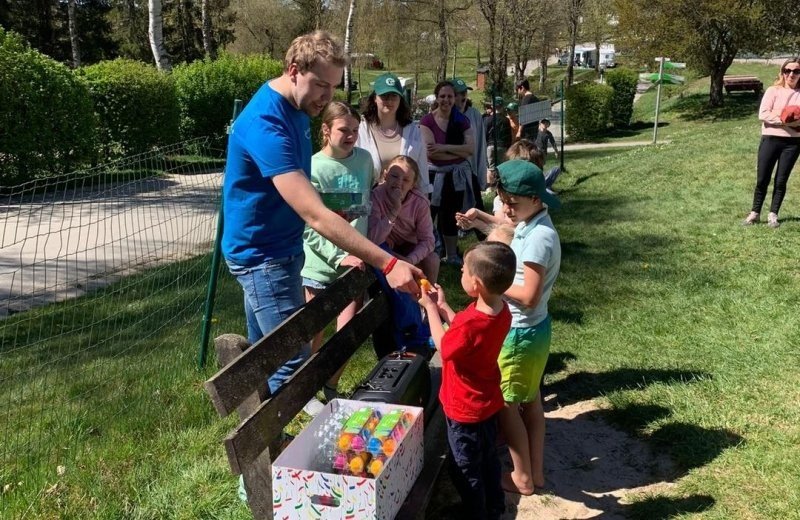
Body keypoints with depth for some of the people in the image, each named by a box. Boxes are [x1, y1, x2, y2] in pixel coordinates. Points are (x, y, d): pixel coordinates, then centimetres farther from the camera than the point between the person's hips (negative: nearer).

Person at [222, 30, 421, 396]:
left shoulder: (295, 106, 2)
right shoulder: (266, 125, -30)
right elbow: (315, 215, -38)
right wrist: (387, 264, -41)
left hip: (277, 247, 10)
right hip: (261, 254, -9)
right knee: (294, 363, -10)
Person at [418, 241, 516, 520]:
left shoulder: (472, 323, -37)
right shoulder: (500, 310, -10)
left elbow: (444, 347, -17)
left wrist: (430, 308, -9)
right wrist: (443, 306, 1)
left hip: (466, 410, -8)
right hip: (488, 403, 9)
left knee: (466, 470, 14)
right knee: (488, 460, 27)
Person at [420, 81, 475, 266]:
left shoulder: (462, 120, 3)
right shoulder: (427, 121, -7)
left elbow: (471, 148, -10)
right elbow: (431, 152, -18)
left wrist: (444, 148, -19)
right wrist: (459, 152, -13)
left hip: (456, 175, 4)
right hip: (433, 174, -4)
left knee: (451, 216, 15)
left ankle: (451, 256, 26)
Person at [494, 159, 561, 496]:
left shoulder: (538, 237, -27)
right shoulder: (531, 226, 2)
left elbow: (528, 296, -27)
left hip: (520, 332, -10)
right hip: (534, 328, 10)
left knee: (504, 405, 7)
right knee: (530, 400, 20)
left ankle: (522, 478, 22)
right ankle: (536, 471, 35)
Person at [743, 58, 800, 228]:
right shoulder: (773, 91, 0)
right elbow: (763, 114, -10)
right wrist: (784, 120, -19)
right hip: (771, 139, -1)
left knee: (781, 181, 6)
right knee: (762, 179, 2)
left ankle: (773, 214, 17)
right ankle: (755, 212, 17)